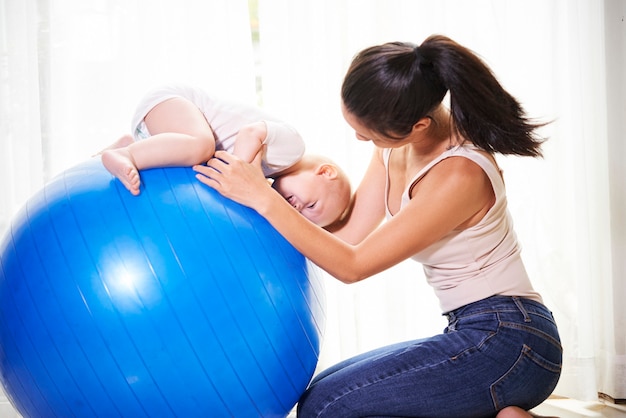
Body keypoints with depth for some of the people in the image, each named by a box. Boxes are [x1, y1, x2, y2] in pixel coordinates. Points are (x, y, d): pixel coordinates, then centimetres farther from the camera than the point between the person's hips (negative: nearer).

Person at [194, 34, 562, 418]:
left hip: (508, 343, -9)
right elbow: (348, 238, 2)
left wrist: (262, 198, -15)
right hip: (477, 334, 9)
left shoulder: (459, 176, -25)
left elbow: (351, 265, -17)